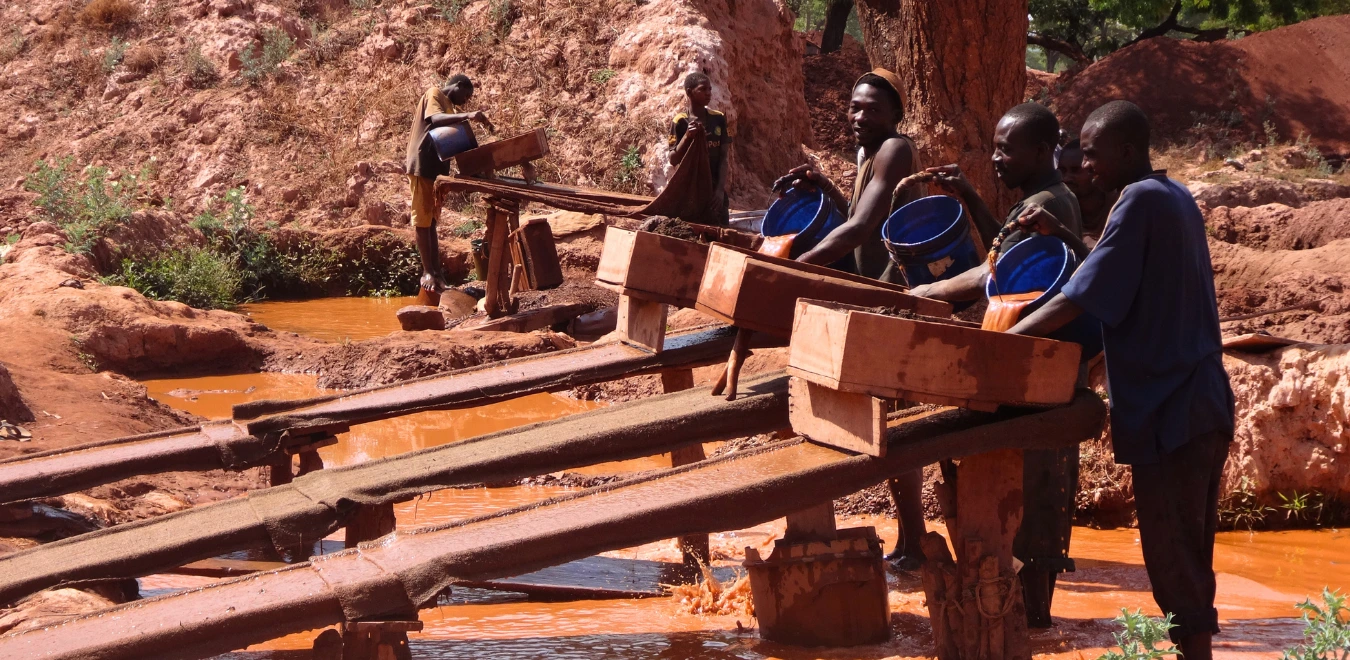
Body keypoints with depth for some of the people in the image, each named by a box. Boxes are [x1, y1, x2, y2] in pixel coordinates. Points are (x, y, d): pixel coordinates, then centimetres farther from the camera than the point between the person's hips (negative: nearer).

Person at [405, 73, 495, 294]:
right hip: (422, 166, -10)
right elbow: (435, 118, -28)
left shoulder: (448, 105, 22)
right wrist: (466, 116, -39)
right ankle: (428, 272, -6)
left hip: (436, 167, 10)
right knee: (422, 218, -6)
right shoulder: (433, 94, -7)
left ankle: (436, 272, 10)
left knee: (431, 219, 9)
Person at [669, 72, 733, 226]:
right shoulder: (680, 121, -4)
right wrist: (687, 136, -18)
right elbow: (674, 160, -5)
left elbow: (723, 157, 3)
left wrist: (720, 188, -8)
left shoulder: (718, 119, 4)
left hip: (715, 188, 3)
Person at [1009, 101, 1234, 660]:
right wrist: (1062, 236, 9)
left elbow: (1079, 299, -19)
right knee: (1189, 553, 14)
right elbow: (1122, 276, 19)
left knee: (1171, 555, -5)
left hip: (1168, 410, -9)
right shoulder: (1177, 198, 14)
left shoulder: (1141, 201, -14)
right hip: (1205, 403, 9)